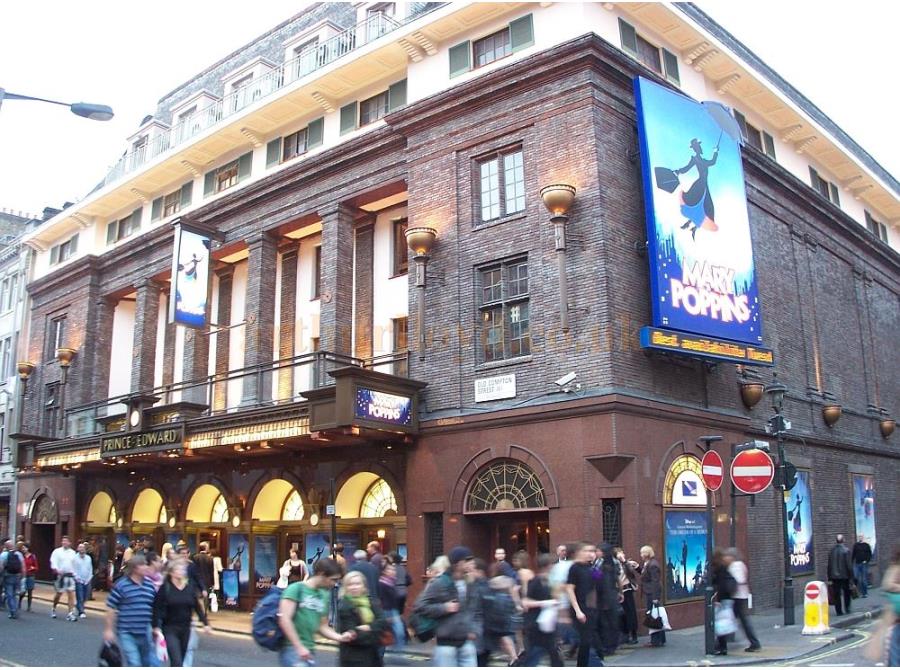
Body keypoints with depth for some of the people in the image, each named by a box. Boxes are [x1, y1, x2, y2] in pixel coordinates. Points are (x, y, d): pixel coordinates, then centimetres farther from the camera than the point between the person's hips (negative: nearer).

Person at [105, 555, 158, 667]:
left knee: (146, 663, 13)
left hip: (145, 633, 5)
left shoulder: (149, 584, 6)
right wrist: (109, 629, -6)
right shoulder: (121, 585, -9)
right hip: (126, 633, -5)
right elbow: (111, 608, -6)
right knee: (134, 664, -10)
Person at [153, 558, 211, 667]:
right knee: (176, 661, -12)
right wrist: (156, 627, -17)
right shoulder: (165, 588, -9)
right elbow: (157, 608, -10)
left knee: (181, 661, 15)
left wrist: (205, 623, 3)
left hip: (186, 628, 4)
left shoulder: (191, 587, 2)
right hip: (170, 629, -4)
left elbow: (198, 606, 6)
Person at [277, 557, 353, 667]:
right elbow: (284, 620, -16)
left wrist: (340, 637, 2)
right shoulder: (296, 588, -8)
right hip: (292, 649, -8)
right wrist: (299, 647, -17)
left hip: (309, 651, 8)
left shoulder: (324, 596, 12)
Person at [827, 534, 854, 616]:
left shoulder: (831, 551, 2)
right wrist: (851, 576, -5)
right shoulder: (846, 550, -10)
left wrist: (829, 577, 12)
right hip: (844, 575, -2)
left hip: (834, 576, 2)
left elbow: (829, 565, 6)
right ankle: (847, 608, 17)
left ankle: (839, 611, 6)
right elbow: (849, 564, -12)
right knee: (846, 593, 16)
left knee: (837, 595, 6)